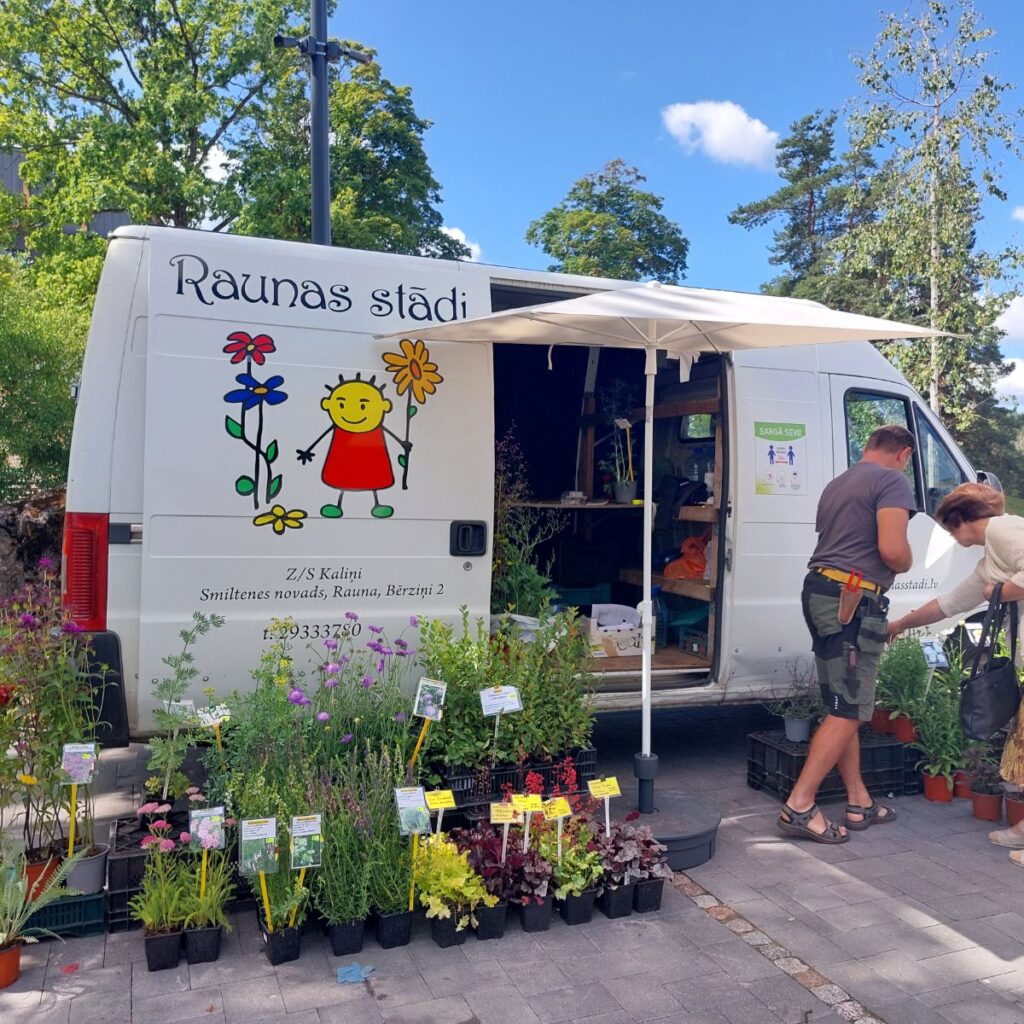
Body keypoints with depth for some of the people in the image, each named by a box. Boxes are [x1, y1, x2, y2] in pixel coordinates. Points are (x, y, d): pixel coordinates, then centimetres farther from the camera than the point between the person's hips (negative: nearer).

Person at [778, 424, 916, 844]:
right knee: (848, 711, -5)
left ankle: (860, 804, 23)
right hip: (854, 602, -9)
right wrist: (906, 563, 3)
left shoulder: (837, 484, 23)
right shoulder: (892, 481, -5)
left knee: (843, 707, 14)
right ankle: (799, 806, -6)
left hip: (819, 590, 9)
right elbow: (892, 549, -19)